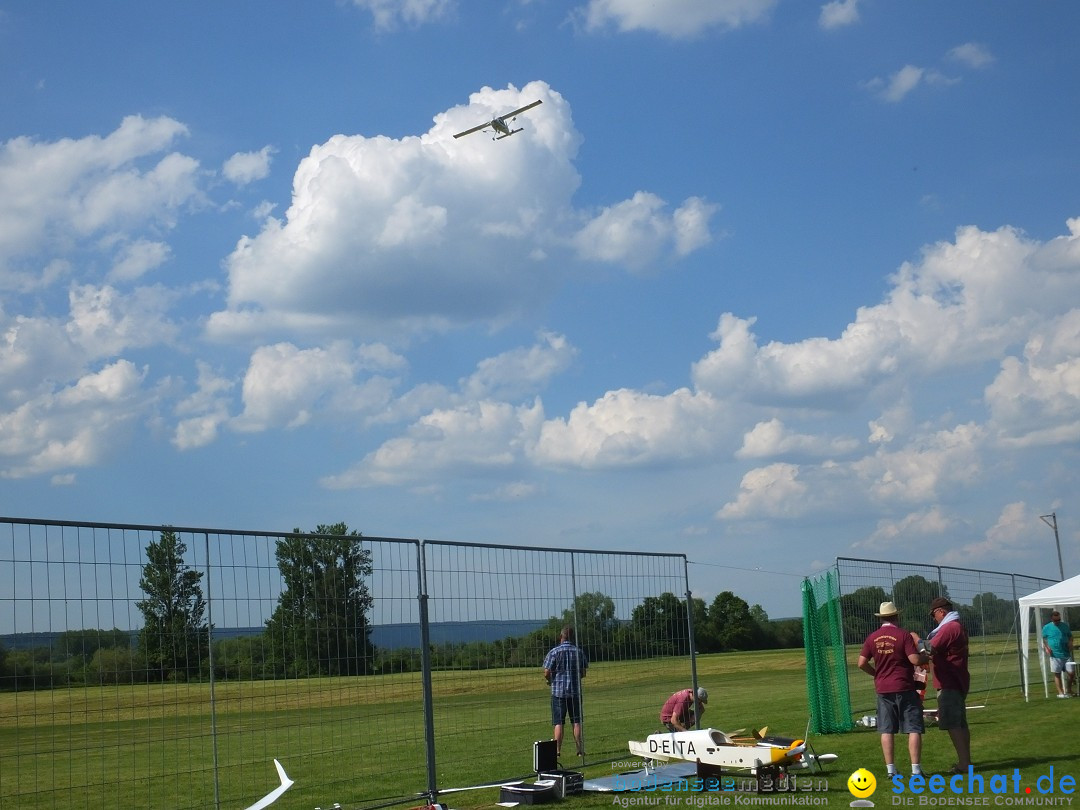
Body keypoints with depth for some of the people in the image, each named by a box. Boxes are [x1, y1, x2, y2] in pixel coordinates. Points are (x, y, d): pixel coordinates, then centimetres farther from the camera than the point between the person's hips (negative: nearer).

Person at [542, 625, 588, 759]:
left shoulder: (554, 652, -8)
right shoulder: (579, 651, 2)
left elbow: (546, 673, -10)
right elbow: (583, 673, 6)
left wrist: (550, 680, 11)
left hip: (558, 691, -2)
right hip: (575, 691, 2)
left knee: (558, 723, 1)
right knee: (577, 722, 8)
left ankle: (557, 751, -1)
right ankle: (580, 750, 9)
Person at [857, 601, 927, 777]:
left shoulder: (872, 638, 3)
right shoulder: (903, 635, -10)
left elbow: (862, 663, 1)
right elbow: (915, 660, -15)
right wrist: (926, 657, 5)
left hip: (883, 689, 4)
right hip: (905, 687, -4)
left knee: (886, 730, 7)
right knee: (914, 729, 3)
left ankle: (890, 768, 7)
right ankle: (915, 768, 0)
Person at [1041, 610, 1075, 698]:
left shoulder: (1065, 626, 8)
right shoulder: (1047, 628, 1)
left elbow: (1070, 636, 18)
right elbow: (1044, 639, 9)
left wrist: (1070, 643, -2)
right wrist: (1046, 647, -8)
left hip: (1067, 654, 2)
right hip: (1055, 655, -2)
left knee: (1071, 673, 2)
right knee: (1057, 674, 1)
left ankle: (1068, 690, 22)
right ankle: (1060, 692, 9)